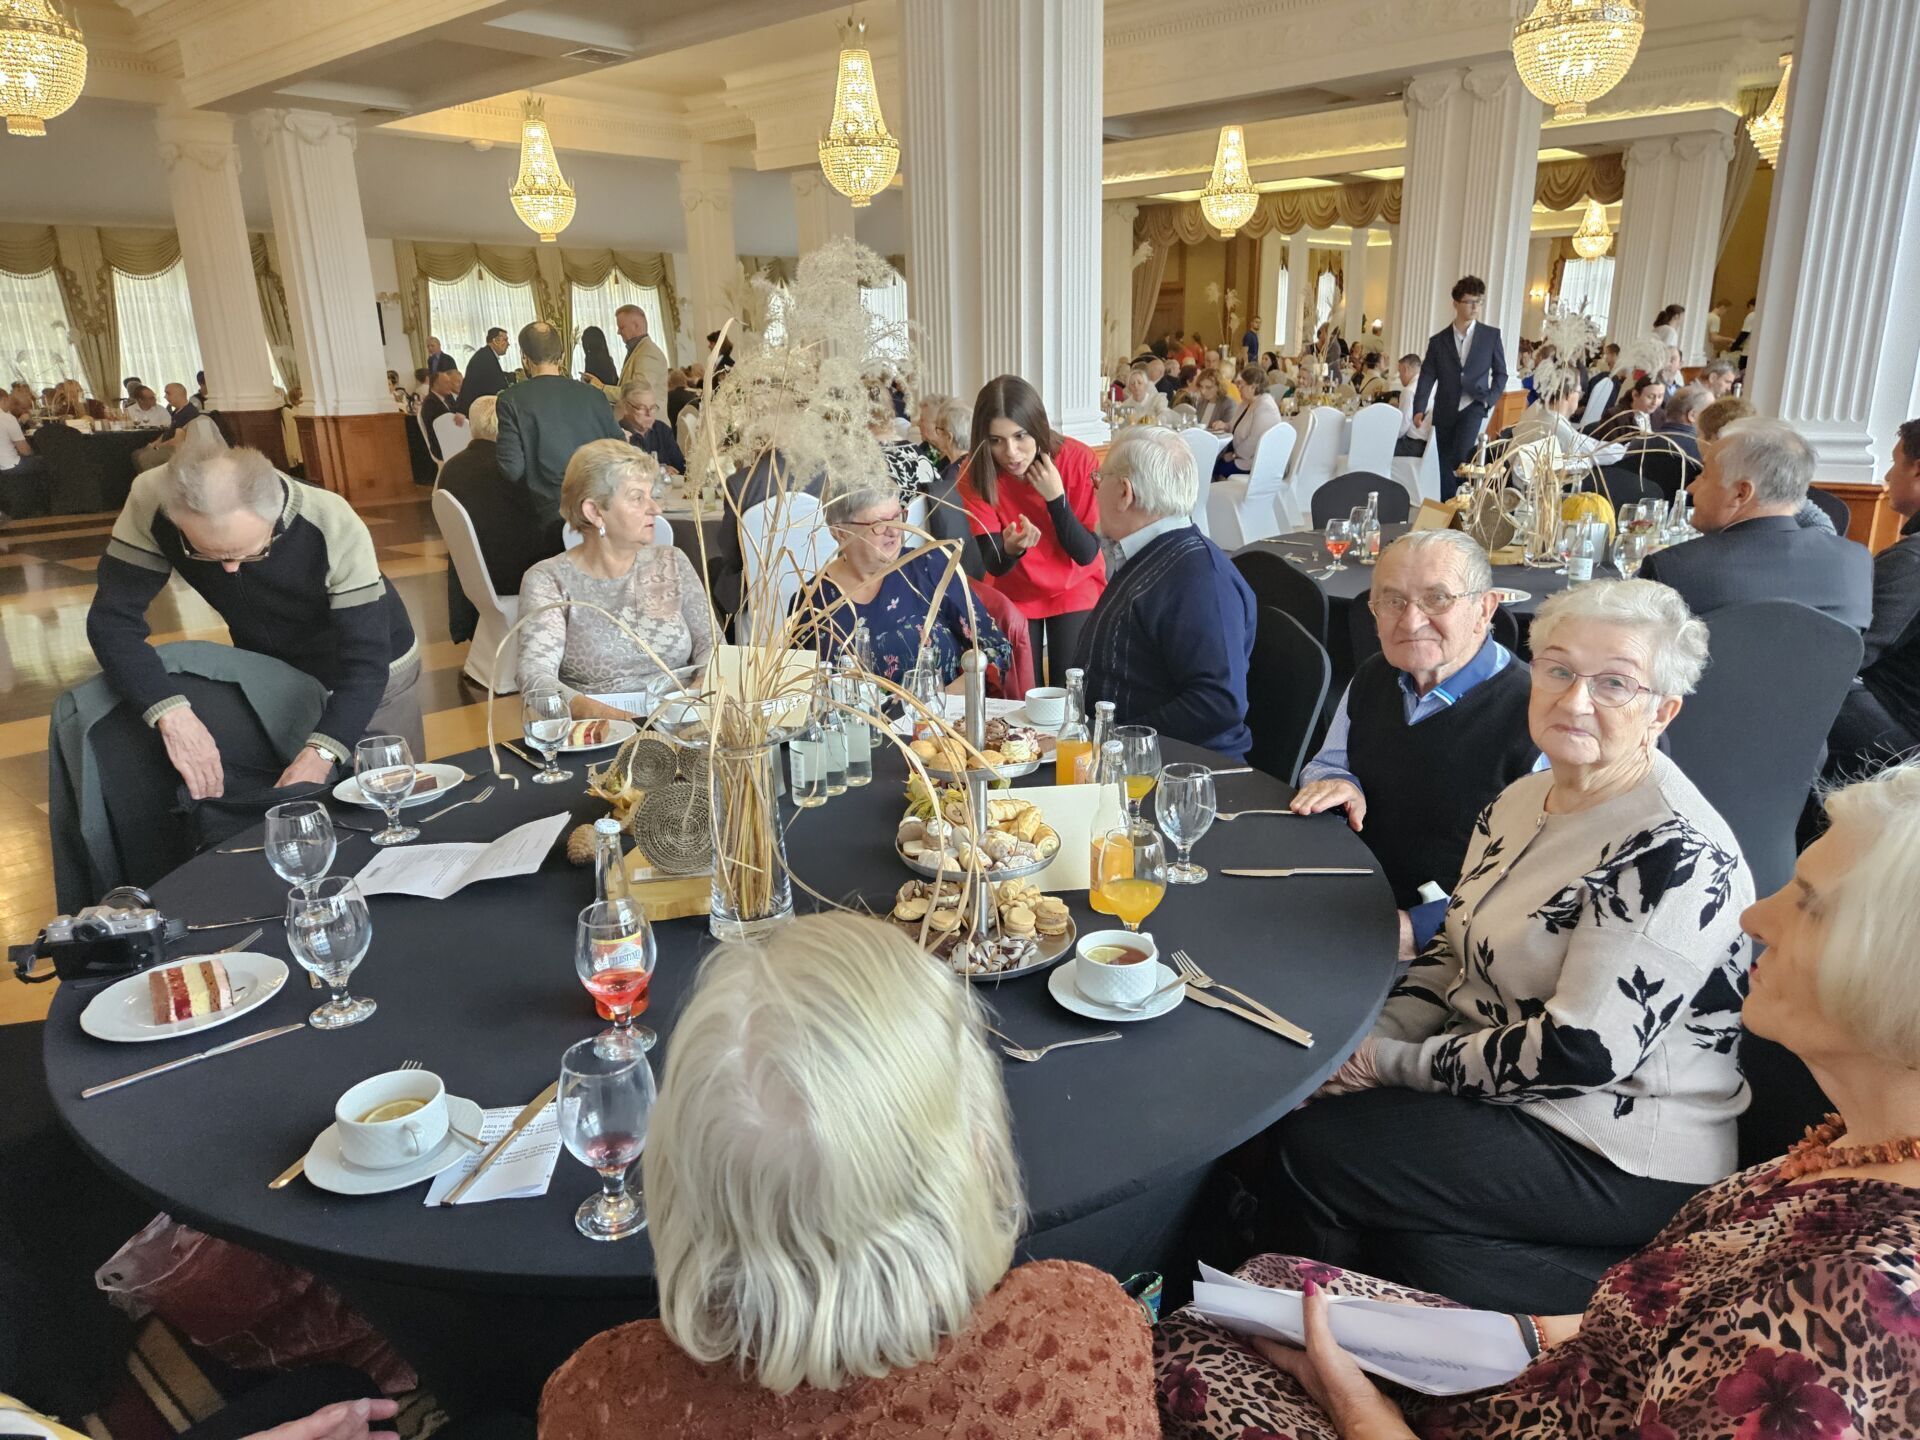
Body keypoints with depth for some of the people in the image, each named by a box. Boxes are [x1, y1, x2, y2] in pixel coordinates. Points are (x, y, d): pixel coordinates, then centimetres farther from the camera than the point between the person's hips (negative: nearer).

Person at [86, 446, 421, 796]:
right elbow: (112, 616, -28)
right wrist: (173, 715, -43)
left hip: (369, 676, -2)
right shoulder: (151, 502, -28)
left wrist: (320, 753, -46)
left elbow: (367, 661, -33)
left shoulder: (334, 528, -35)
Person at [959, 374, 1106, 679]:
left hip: (1076, 588, -1)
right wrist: (1010, 549, -43)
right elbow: (993, 564, -21)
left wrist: (1056, 497, -31)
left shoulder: (1077, 458, -23)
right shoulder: (974, 474, -20)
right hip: (1013, 592, 1)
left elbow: (1086, 553, -20)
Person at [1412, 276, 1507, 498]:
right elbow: (1427, 377, 1)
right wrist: (1419, 409, -12)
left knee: (1459, 458, -23)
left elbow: (1501, 373, 10)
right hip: (1445, 411, 2)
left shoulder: (1491, 335, 5)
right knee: (1446, 466, 6)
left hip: (1473, 407, -2)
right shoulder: (1438, 341, 6)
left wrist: (1490, 400, -5)